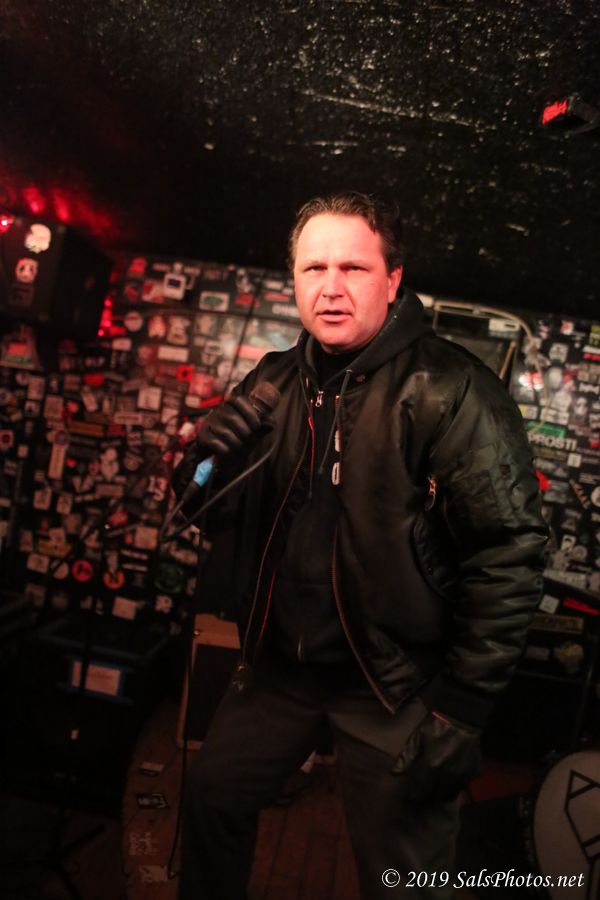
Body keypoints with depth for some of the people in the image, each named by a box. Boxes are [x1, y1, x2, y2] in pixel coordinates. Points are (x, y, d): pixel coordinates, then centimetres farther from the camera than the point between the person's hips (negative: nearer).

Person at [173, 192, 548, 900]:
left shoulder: (450, 390, -17)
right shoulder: (275, 382, 2)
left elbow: (509, 555, -18)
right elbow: (217, 514, 9)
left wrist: (458, 710, -16)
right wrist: (207, 464, -14)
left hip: (393, 685, -5)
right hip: (280, 662, 6)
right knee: (212, 799, 20)